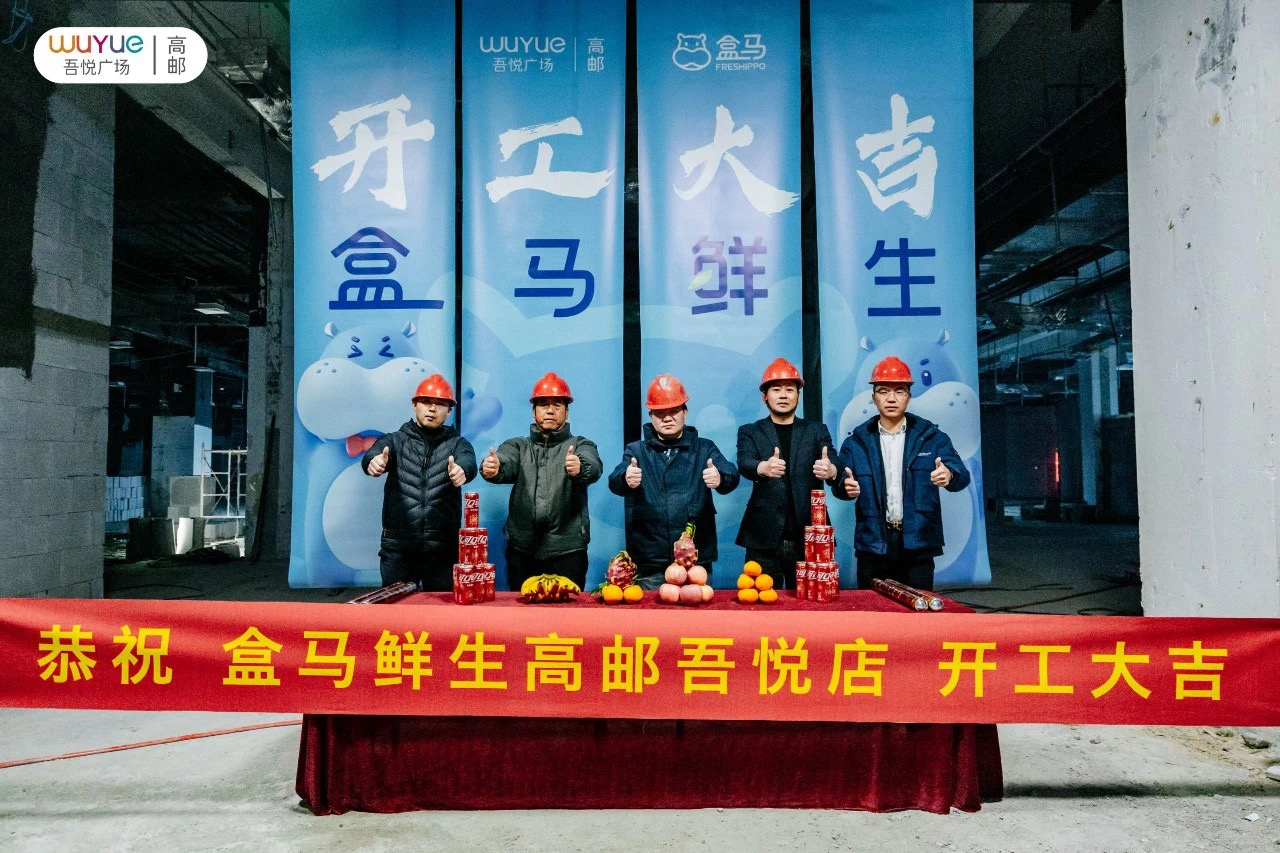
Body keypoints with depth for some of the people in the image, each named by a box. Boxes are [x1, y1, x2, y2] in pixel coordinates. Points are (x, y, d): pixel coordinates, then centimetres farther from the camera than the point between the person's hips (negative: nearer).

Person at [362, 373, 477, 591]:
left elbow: (468, 462, -14)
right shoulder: (395, 440, 8)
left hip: (443, 546, 0)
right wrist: (374, 462, -39)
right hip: (398, 545, 0)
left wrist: (461, 470, -40)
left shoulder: (457, 444, 8)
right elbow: (373, 454, -13)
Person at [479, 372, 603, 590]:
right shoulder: (518, 445, 13)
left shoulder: (581, 446, 8)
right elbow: (505, 464, -9)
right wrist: (492, 469, -33)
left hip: (567, 549, -1)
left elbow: (594, 468, -14)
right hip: (522, 548, 2)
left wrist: (580, 468, -38)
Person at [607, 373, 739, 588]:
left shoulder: (704, 449, 8)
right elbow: (614, 482, -9)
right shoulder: (636, 450, 8)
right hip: (649, 564, 0)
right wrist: (626, 479, -34)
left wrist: (720, 479, -33)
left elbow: (731, 475, -9)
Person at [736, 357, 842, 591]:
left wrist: (831, 471, -30)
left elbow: (834, 465, -5)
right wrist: (763, 468, -35)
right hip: (764, 538, -1)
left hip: (808, 538, 1)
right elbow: (744, 463, -11)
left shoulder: (817, 431, 11)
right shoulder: (749, 432, 8)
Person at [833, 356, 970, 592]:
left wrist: (949, 475, -29)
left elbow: (962, 475, -5)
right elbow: (841, 483, 2)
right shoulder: (857, 441, 6)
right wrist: (846, 486, -23)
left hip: (918, 544, 0)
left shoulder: (931, 436, 4)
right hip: (873, 545, 1)